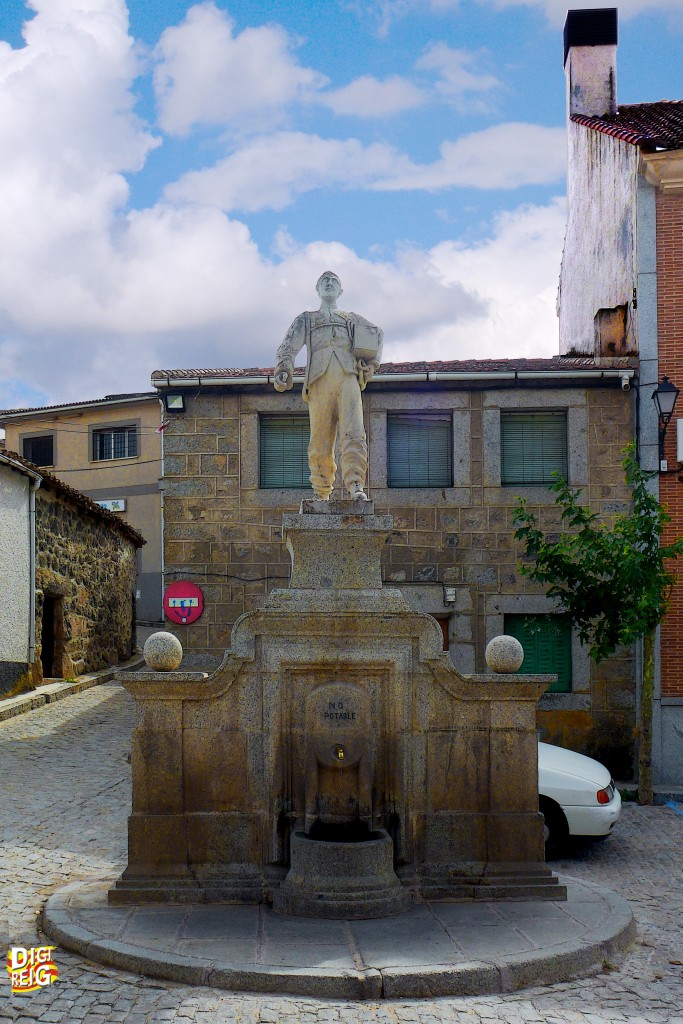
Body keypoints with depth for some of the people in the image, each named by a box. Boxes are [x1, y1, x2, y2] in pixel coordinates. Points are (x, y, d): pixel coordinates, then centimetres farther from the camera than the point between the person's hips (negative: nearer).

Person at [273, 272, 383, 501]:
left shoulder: (352, 319, 34)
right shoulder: (305, 319, 29)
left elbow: (376, 334, 20)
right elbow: (289, 346, 13)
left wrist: (370, 365, 4)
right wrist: (283, 370, -7)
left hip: (348, 376, 1)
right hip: (319, 378, 0)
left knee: (353, 432, -19)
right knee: (320, 438, -8)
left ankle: (355, 486, -30)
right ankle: (322, 493, -5)